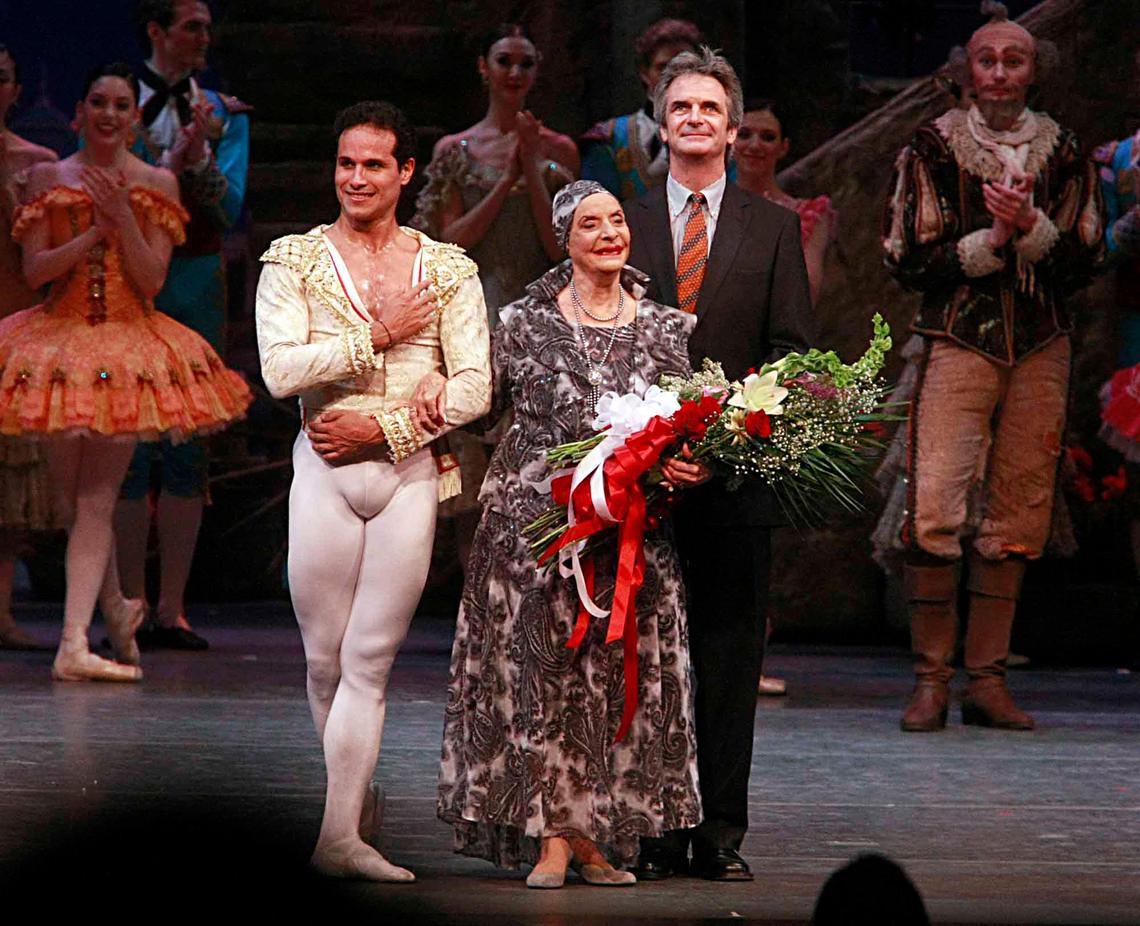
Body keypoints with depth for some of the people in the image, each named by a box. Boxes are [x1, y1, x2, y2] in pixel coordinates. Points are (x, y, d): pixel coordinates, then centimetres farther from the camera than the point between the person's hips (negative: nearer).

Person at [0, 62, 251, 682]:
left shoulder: (156, 183, 4)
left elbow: (152, 280, -3)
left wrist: (124, 216, -15)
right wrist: (97, 229, -12)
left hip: (129, 347, -2)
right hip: (59, 342, 2)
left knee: (95, 501, -10)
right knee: (71, 499, 6)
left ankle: (74, 644, -17)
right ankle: (116, 610, 29)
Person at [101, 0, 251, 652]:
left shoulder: (224, 112, 10)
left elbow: (230, 211, 0)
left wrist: (200, 156, -14)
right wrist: (174, 161, -15)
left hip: (199, 279, 3)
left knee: (190, 449, 1)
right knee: (131, 446, -4)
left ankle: (173, 608, 5)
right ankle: (129, 606, 1)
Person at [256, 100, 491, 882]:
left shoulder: (448, 268, 8)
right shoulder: (295, 260, 4)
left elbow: (476, 386, 0)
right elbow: (281, 370, -9)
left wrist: (384, 427, -10)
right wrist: (378, 336, -11)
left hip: (410, 473, 0)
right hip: (325, 470, 0)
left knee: (370, 659, -4)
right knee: (326, 659, 3)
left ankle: (341, 835, -5)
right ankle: (362, 799, 25)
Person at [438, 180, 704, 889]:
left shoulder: (666, 327, 9)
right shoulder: (527, 322, 2)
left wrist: (686, 465, -8)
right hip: (536, 515, -2)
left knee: (621, 673, 1)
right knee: (544, 667, -6)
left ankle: (597, 835, 8)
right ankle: (552, 837, -3)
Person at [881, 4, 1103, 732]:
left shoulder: (1063, 154, 8)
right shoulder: (934, 148, 2)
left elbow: (1083, 262, 4)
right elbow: (908, 259, -1)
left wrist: (1030, 227, -14)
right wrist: (992, 239, -13)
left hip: (1042, 350, 3)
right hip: (958, 341, -3)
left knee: (1017, 515, 2)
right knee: (935, 509, -13)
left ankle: (988, 679, 8)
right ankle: (932, 681, -6)